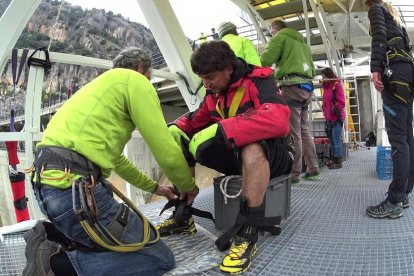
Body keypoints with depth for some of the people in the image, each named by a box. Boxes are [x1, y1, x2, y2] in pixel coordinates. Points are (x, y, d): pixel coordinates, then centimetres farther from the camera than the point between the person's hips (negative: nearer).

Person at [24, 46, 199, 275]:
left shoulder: (104, 84, 29)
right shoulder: (135, 80, 0)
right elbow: (166, 151, -5)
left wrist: (154, 187, 39)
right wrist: (188, 186, 15)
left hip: (49, 182, 10)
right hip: (75, 187, -10)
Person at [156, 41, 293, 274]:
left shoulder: (259, 81, -16)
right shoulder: (215, 93, 6)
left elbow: (278, 120, -35)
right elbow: (194, 121, 12)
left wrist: (220, 130, -38)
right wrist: (172, 128, -11)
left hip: (269, 154, -6)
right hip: (235, 154, 7)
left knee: (252, 149, -42)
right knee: (177, 142, -4)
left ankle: (248, 234, -28)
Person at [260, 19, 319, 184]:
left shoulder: (280, 37, 5)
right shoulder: (302, 42, 29)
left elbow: (265, 60, -9)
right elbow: (313, 70, 25)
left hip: (292, 86, -8)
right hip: (306, 87, 8)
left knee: (292, 132, -9)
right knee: (304, 130, 10)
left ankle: (294, 173, -8)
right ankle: (313, 169, 12)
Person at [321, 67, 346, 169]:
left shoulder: (337, 85, -5)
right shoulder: (326, 86, 17)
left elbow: (341, 102, -10)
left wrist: (334, 110, -15)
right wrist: (325, 112, 12)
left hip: (336, 118, -8)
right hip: (329, 118, 8)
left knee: (337, 140, -6)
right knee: (331, 140, 10)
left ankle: (338, 161, -1)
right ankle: (334, 160, 17)